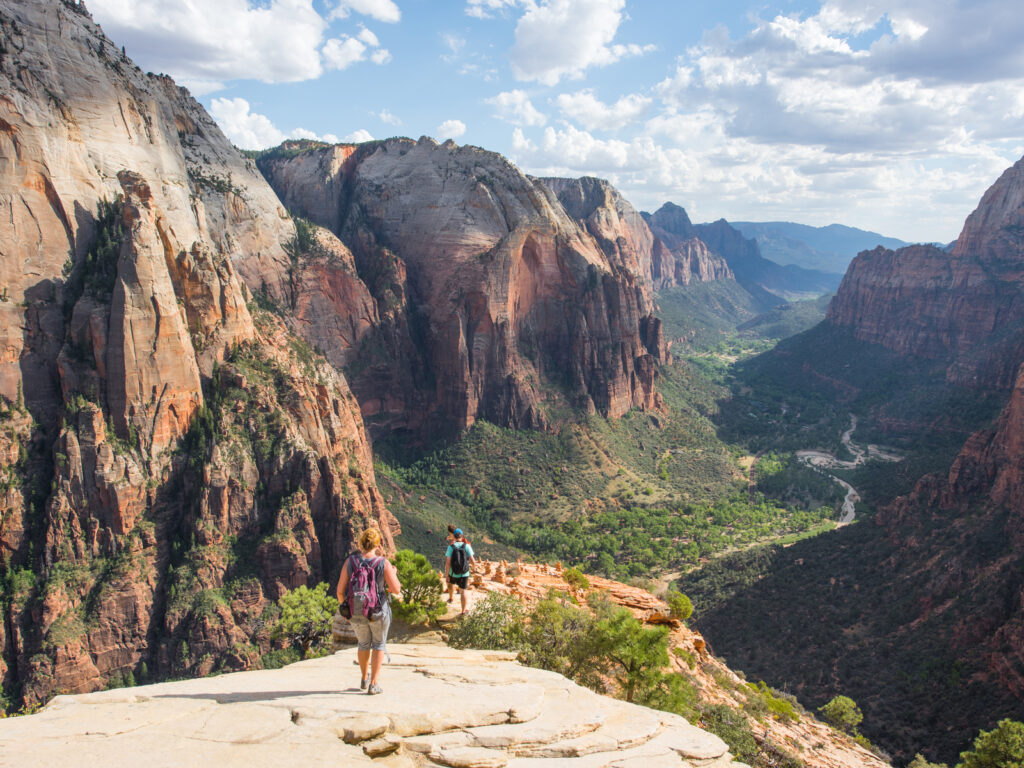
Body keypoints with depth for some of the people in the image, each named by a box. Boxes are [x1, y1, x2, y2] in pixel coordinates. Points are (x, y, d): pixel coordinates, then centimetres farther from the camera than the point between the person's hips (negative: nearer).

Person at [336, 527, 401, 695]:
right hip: (379, 612, -3)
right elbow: (396, 590, -13)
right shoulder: (384, 564, -17)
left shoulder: (350, 561, -10)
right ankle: (373, 685, 14)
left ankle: (364, 679, 41)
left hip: (356, 613, 3)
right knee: (379, 645, 20)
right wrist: (393, 574, 7)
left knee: (363, 643, 29)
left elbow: (340, 590, -8)